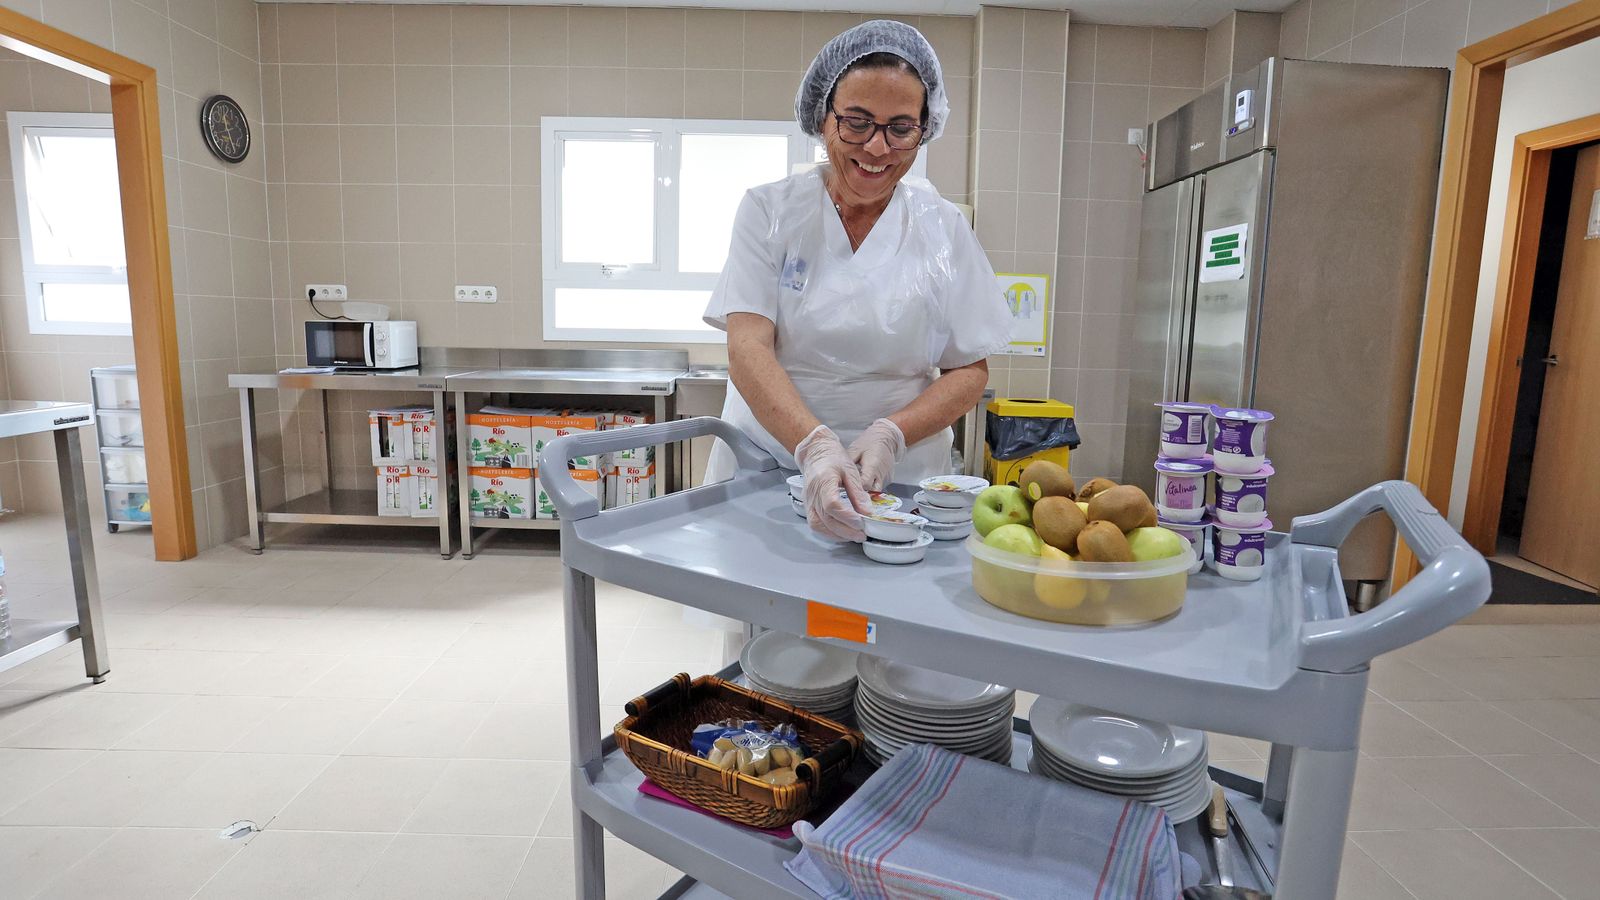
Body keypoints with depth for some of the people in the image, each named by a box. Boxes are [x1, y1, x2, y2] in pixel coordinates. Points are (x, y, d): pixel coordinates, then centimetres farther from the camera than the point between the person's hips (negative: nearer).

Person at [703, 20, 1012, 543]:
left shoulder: (943, 229, 4)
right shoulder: (769, 211, 1)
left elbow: (969, 372, 4)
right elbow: (747, 349, -10)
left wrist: (891, 434, -15)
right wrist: (814, 445, -28)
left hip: (898, 480, 1)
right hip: (766, 467, 0)